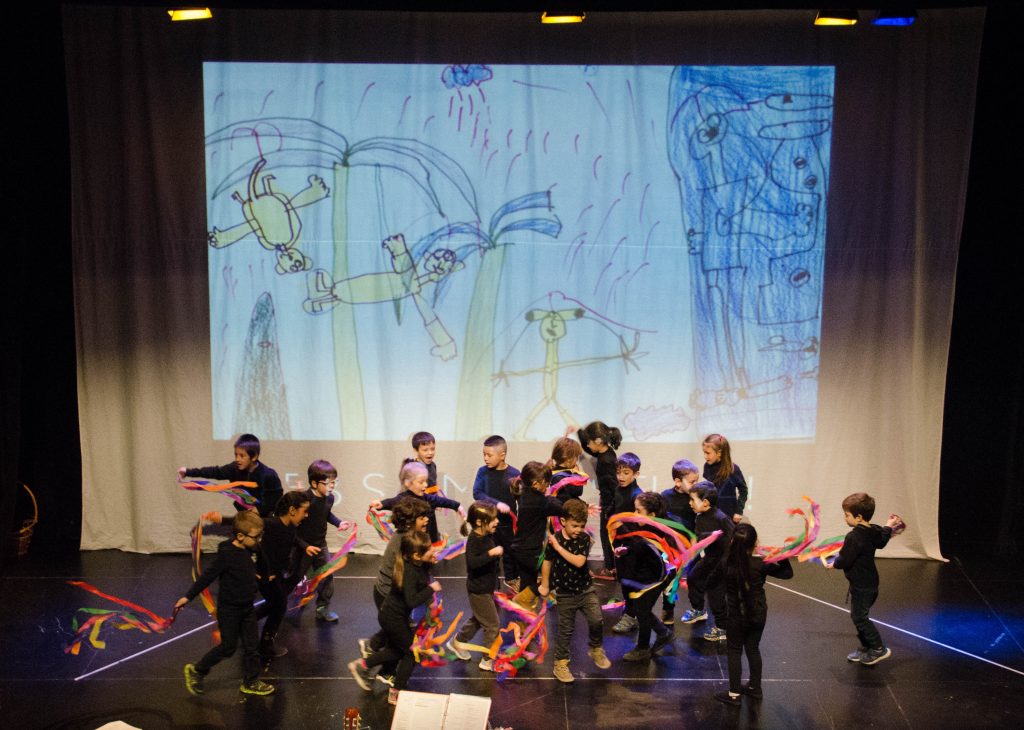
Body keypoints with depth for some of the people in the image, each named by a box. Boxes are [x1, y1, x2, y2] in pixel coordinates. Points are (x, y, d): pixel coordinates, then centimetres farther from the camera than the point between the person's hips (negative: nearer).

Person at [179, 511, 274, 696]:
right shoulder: (227, 554, -25)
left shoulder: (246, 550, -3)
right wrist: (188, 596, -13)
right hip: (229, 610, -7)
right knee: (228, 646, 3)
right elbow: (208, 576, -18)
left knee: (251, 646, 11)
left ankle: (251, 682, 23)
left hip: (247, 608, 7)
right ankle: (196, 670, 22)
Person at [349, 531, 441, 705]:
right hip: (394, 618, -9)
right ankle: (396, 694, 21)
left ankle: (362, 665, 35)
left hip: (392, 614, 9)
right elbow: (412, 601, -40)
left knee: (398, 650, 27)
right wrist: (431, 589, -30)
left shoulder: (418, 565, -7)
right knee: (412, 652, 8)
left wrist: (431, 561, -6)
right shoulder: (410, 573, -32)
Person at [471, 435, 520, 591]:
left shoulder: (514, 473, -12)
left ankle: (512, 578, 43)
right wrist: (497, 504, -27)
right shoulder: (483, 472, -8)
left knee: (510, 552, 19)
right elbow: (477, 493, -18)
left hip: (508, 522, 0)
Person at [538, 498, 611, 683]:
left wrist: (558, 547, -26)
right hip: (565, 592, -1)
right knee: (565, 630, 8)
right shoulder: (554, 539, -15)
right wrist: (545, 586, 6)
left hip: (585, 588, 2)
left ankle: (595, 649, 17)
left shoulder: (584, 538, -11)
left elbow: (579, 562, -24)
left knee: (597, 620, -11)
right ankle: (560, 663, 23)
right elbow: (547, 562, -2)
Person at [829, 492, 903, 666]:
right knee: (859, 616, 18)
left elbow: (844, 560, -23)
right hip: (870, 583, 10)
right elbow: (881, 542, 23)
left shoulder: (854, 537, -27)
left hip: (861, 586, -10)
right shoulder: (873, 531, 1)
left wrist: (833, 564, -2)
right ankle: (866, 648, 26)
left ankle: (879, 649, 8)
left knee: (859, 617, 1)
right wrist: (887, 527, 37)